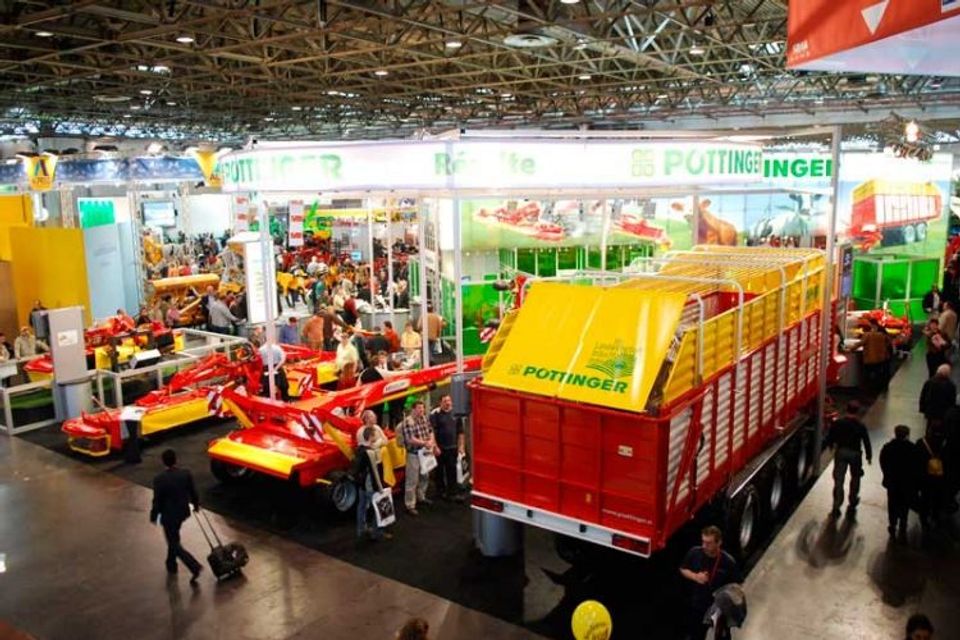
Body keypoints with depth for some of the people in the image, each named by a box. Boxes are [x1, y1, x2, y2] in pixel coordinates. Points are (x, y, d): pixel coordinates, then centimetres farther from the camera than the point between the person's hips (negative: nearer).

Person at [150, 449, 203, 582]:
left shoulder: (159, 479, -23)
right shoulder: (186, 474, -11)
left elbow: (157, 500, -16)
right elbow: (193, 492, 2)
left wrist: (153, 516, 0)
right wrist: (196, 504, 20)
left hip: (168, 516, -5)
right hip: (183, 512, 5)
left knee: (174, 544, 4)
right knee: (173, 539, 27)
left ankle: (195, 567, -8)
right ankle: (171, 564, 41)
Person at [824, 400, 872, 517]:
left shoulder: (837, 423, -9)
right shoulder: (860, 426, -11)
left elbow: (829, 438, -5)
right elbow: (866, 442, -3)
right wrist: (869, 456, 10)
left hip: (841, 453, 0)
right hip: (855, 454, 0)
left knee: (838, 481, 3)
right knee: (855, 479, 20)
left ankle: (836, 508, 0)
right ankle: (852, 506, 30)